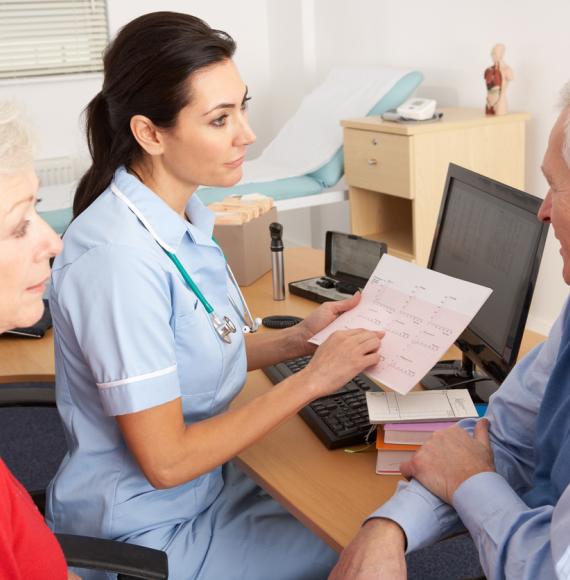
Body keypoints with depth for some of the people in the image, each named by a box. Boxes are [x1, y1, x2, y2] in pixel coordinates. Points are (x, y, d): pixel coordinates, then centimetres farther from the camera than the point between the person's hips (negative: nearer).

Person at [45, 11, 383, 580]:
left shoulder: (183, 216, -2)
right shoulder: (121, 257, -28)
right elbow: (166, 461, -25)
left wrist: (294, 340, -4)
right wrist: (309, 381, -21)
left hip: (205, 483, 7)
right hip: (148, 533, -7)